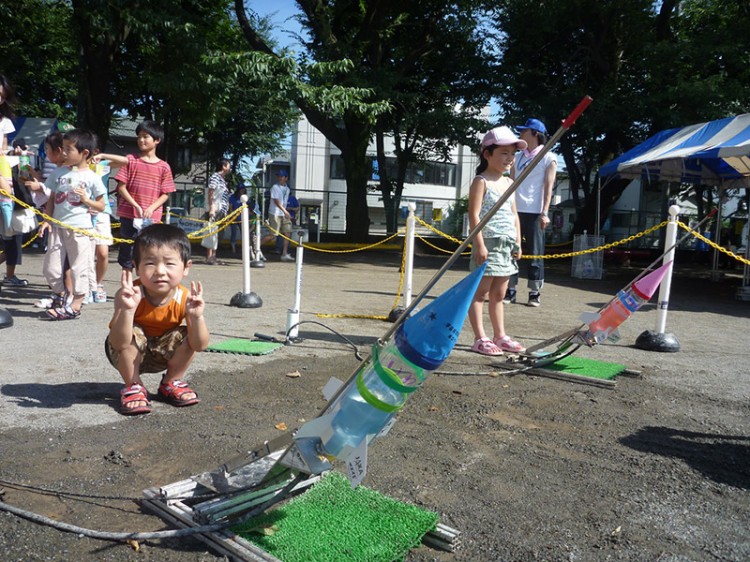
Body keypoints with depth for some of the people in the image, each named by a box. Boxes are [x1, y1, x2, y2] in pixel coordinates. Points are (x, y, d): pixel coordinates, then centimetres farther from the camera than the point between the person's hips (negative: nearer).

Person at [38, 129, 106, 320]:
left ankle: (75, 306, 9)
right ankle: (60, 297, 30)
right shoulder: (59, 173, 8)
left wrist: (86, 199, -14)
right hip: (58, 227, 5)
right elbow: (51, 199, 13)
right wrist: (46, 220, 4)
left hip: (81, 229, -4)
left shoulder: (92, 177, -3)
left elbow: (101, 206, 2)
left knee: (79, 268, 1)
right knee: (51, 268, 9)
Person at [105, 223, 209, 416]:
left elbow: (200, 346, -26)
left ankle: (171, 383, 4)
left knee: (186, 336, -23)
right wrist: (127, 309, -52)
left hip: (162, 354, 2)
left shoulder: (185, 298, -25)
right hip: (128, 355, -2)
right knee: (134, 333, -31)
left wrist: (196, 317, -44)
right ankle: (133, 386, -7)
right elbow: (119, 343, -37)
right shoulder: (130, 294, -31)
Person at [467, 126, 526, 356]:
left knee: (498, 294, 14)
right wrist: (480, 244, -19)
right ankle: (480, 339, 0)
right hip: (488, 243, -8)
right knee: (480, 292, -3)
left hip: (507, 246, 8)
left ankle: (500, 335, 22)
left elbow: (514, 214, 19)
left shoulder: (509, 183, 16)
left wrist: (518, 241, 12)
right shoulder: (481, 182, -7)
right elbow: (474, 215, -14)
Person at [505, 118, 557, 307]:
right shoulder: (517, 157, 16)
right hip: (515, 211, 5)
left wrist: (545, 213, -12)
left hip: (534, 212, -5)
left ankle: (535, 293, 6)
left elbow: (548, 187, -4)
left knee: (535, 253, 0)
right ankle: (510, 290, 10)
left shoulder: (548, 158, 2)